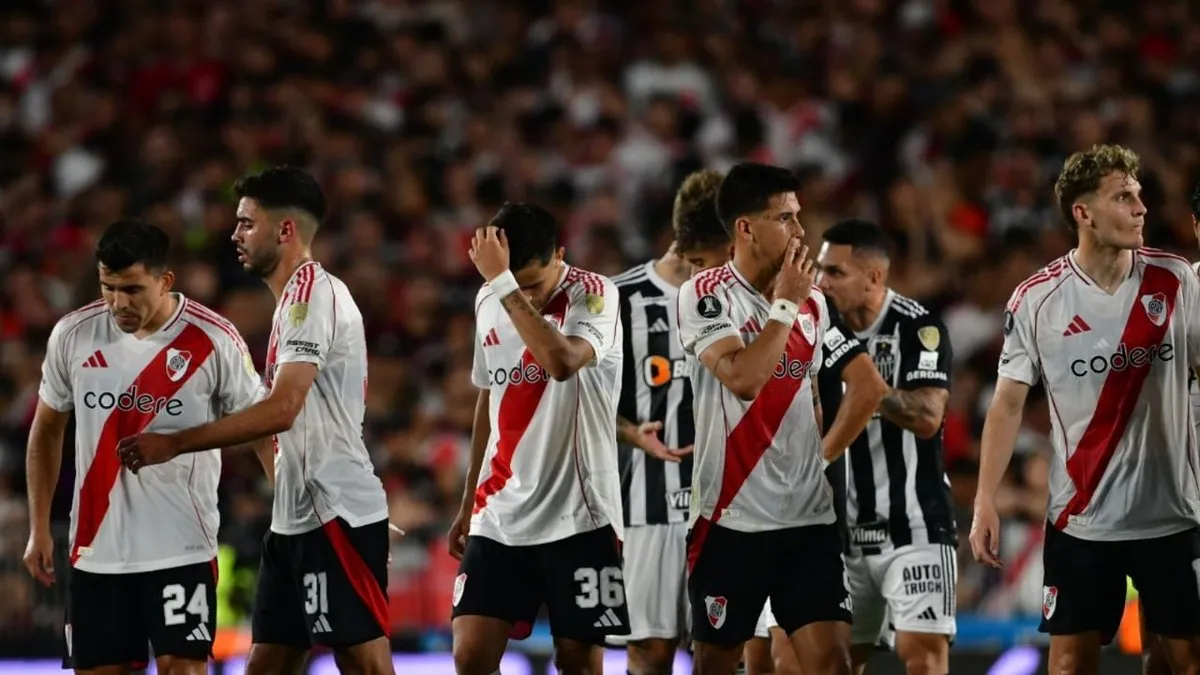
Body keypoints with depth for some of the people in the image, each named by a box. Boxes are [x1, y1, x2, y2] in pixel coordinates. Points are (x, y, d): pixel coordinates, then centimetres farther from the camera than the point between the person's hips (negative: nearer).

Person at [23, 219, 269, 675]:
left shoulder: (213, 341, -9)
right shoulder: (73, 335, 0)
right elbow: (47, 431, 13)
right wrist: (39, 529, 10)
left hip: (181, 547, -3)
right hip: (96, 548, 3)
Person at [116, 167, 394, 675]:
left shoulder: (312, 294, -14)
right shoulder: (301, 296, 19)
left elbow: (281, 410, -23)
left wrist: (173, 443, -19)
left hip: (336, 515, -11)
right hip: (297, 517, 11)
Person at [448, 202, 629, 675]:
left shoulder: (595, 295, -11)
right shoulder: (489, 302, 8)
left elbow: (562, 362, -33)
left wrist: (506, 284, -29)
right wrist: (469, 504, 23)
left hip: (576, 514, -5)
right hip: (499, 516, 5)